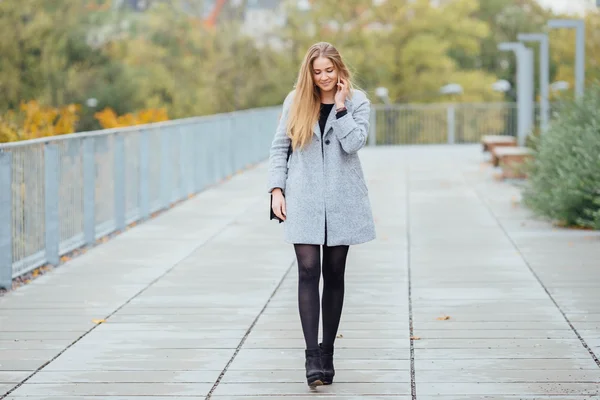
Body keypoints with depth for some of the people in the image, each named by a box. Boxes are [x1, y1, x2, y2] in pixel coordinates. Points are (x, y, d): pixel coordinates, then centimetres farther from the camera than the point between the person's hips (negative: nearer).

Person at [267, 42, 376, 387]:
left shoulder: (357, 101, 2)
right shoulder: (296, 100, 5)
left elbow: (354, 143, -13)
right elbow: (279, 147, 7)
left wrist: (341, 106, -11)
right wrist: (277, 189, -1)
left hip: (341, 200, 1)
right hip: (303, 200, -1)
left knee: (334, 275, 7)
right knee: (309, 272, -11)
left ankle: (327, 352, 17)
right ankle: (312, 356, -13)